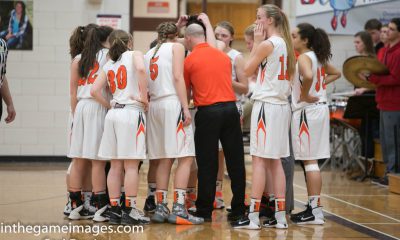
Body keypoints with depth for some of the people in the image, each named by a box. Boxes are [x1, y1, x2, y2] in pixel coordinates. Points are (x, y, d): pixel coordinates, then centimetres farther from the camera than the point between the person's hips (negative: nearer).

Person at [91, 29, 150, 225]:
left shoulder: (108, 65, 16)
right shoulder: (134, 55, 2)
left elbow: (94, 91, 7)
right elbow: (141, 69, -20)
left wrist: (109, 106, 16)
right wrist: (144, 97, -13)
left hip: (113, 114, 5)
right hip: (132, 113, -5)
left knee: (115, 166, 8)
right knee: (131, 165, -3)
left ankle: (115, 210, 10)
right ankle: (129, 211, -3)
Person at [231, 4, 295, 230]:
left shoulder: (267, 44, -12)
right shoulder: (285, 43, 12)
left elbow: (248, 70, -2)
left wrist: (257, 42, 2)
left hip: (266, 105, -8)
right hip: (281, 105, 8)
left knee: (260, 159, -6)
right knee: (275, 161, 10)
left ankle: (253, 216, -6)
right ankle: (280, 216, 10)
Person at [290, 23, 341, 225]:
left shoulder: (304, 58, -13)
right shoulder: (318, 57, 13)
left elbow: (308, 76, -35)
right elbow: (335, 73, 28)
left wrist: (304, 94, -19)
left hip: (307, 110, -9)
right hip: (320, 108, 9)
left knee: (309, 161, -6)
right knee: (311, 160, 12)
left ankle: (315, 211, -5)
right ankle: (313, 206, 16)